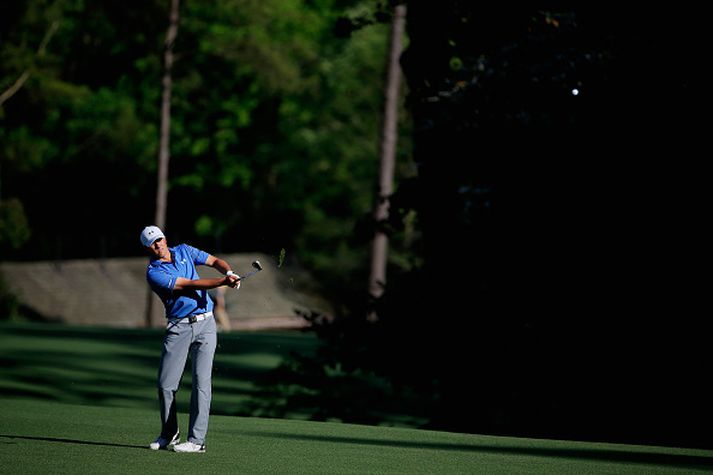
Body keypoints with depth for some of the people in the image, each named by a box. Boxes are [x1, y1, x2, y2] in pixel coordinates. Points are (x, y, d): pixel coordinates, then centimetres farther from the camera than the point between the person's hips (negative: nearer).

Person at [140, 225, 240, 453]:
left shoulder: (184, 251, 10)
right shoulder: (154, 273, -8)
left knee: (201, 382, -9)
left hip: (205, 323, 2)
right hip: (178, 327, -2)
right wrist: (223, 282, -21)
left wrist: (229, 272, -8)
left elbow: (215, 261, 15)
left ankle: (196, 440, -10)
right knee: (165, 384, -3)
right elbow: (189, 285, -15)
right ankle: (169, 434, 20)